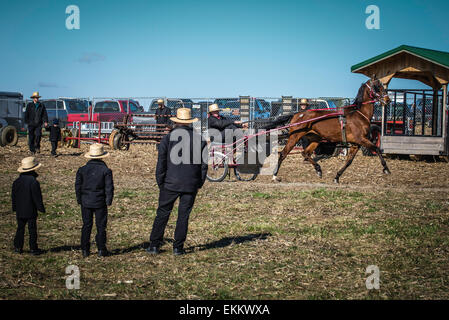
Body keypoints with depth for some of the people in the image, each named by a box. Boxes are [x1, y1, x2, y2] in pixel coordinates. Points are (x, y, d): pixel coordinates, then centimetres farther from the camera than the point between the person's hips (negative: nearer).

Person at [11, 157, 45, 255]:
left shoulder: (17, 181, 2)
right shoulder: (33, 182, -17)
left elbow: (13, 196, 10)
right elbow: (37, 197, -14)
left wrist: (15, 208, 20)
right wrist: (41, 208, -4)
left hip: (19, 211, 5)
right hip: (31, 210, -5)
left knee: (20, 229, 15)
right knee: (32, 230, 3)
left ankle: (18, 247, 15)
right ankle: (33, 249, 6)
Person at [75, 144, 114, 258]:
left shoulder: (82, 169, -2)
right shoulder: (106, 170, -9)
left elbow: (78, 186, 3)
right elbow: (109, 188, -8)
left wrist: (79, 199, 13)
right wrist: (109, 200, 3)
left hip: (86, 202, 2)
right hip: (100, 203, -2)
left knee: (86, 225, 11)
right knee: (101, 226, 7)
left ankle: (85, 250, 12)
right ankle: (101, 250, 10)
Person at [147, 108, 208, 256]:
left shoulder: (168, 138, -4)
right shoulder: (199, 139, 3)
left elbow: (161, 163, -4)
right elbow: (204, 164, 5)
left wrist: (160, 183, 4)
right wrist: (199, 184, 13)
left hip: (170, 183, -1)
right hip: (191, 185, 1)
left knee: (162, 213, 7)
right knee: (183, 216, 7)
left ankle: (154, 245, 9)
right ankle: (178, 247, 9)